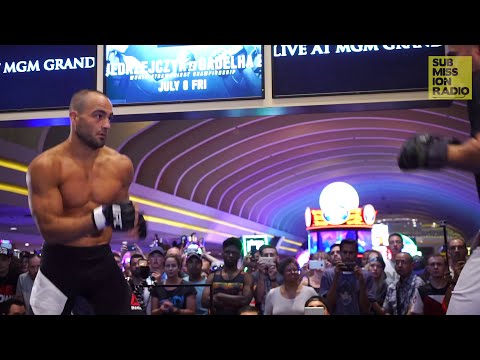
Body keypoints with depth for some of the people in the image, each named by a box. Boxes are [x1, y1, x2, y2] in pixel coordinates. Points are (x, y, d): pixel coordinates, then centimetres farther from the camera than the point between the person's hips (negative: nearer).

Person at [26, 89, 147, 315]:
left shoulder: (121, 165, 0)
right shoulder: (45, 166, -14)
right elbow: (49, 230, -20)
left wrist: (133, 224, -8)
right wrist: (101, 217, -31)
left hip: (103, 261, 4)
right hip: (60, 265, -3)